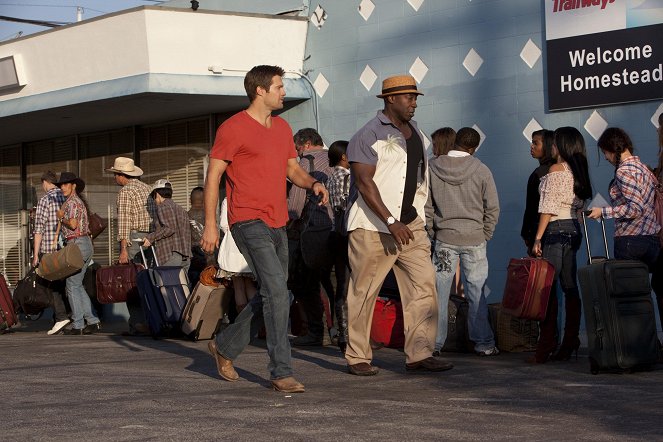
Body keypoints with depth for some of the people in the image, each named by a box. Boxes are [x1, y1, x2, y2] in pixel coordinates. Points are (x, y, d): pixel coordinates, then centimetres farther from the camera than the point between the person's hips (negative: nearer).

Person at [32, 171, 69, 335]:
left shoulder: (45, 200, -7)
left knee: (51, 285, -3)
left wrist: (36, 254, -7)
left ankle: (61, 316, -15)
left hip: (49, 249, -6)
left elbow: (39, 229, -10)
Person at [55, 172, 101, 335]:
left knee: (72, 285, -3)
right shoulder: (79, 201, 19)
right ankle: (93, 321, 9)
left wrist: (61, 218, -4)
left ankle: (77, 325, -1)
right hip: (87, 243, 9)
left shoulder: (71, 202, -10)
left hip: (77, 244, -9)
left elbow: (73, 224, -21)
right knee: (77, 285, 12)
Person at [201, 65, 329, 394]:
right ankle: (281, 373, -11)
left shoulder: (282, 128, 16)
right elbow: (213, 176, -6)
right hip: (249, 222, -9)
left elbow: (292, 168, 24)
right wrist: (210, 225, -11)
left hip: (277, 224, 9)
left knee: (270, 296, 14)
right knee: (277, 293, -16)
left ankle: (225, 347, 32)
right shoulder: (233, 128, -7)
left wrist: (312, 183, 1)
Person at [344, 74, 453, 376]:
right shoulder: (369, 135, -7)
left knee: (424, 284, -4)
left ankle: (419, 354, -1)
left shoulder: (414, 132, 16)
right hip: (372, 227, -7)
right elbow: (364, 182, -15)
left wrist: (416, 213, 15)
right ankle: (357, 357, 9)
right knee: (364, 292, 0)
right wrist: (391, 222, -21)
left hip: (410, 225, 7)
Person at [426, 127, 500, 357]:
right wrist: (485, 235, 9)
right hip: (474, 239, -1)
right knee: (477, 293, 4)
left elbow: (426, 206, 0)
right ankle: (483, 344, 7)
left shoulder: (433, 168, -3)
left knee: (440, 292, 5)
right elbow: (492, 208, -2)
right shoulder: (481, 170, -5)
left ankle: (435, 342, 7)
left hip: (444, 239, 1)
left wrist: (433, 232, 9)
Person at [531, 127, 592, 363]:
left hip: (556, 229, -8)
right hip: (574, 230, 8)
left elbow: (549, 208, -13)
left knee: (548, 288, -8)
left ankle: (545, 348, -11)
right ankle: (570, 343, 9)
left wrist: (538, 238, -12)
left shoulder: (556, 169, -9)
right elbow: (579, 205, 15)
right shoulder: (578, 171, 13)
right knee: (570, 287, 8)